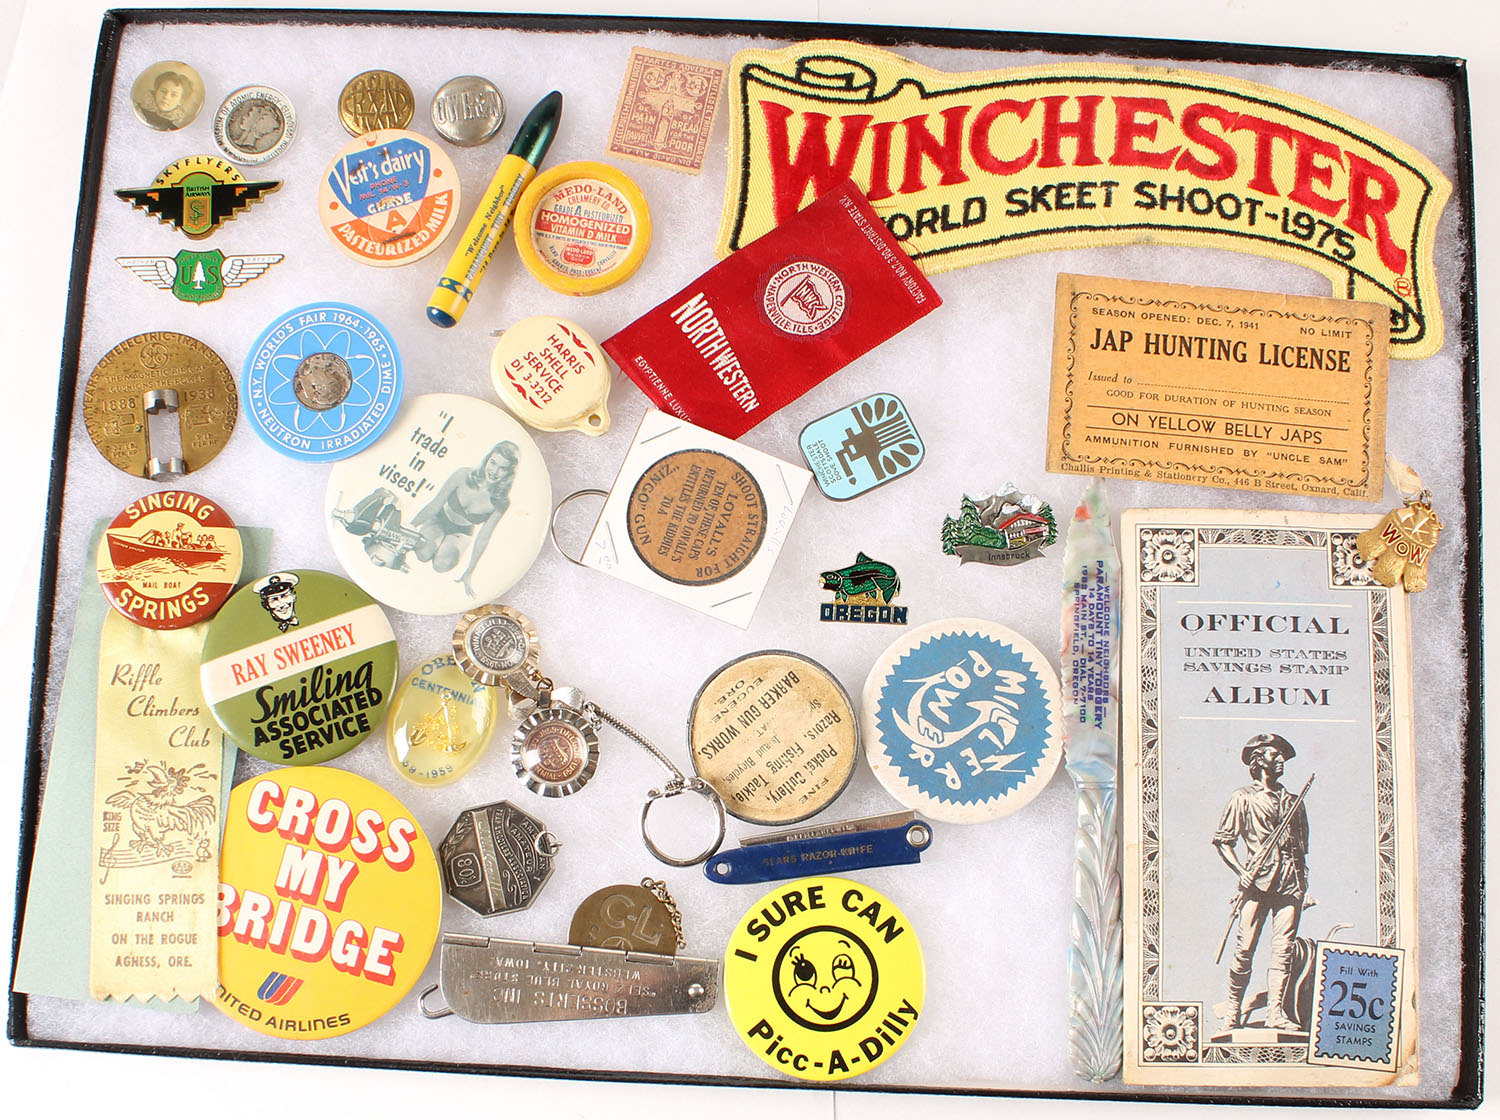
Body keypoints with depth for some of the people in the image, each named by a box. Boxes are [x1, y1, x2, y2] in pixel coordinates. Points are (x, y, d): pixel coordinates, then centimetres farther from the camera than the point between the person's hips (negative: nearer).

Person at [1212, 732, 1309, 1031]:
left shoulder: (1293, 801, 20)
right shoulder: (1243, 797, 7)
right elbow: (1223, 841, 4)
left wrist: (1303, 884, 12)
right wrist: (1241, 871, -8)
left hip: (1289, 885, 4)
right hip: (1257, 883, -4)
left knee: (1283, 950, -3)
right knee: (1245, 949, -5)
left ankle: (1275, 1011, -1)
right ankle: (1234, 1010, 6)